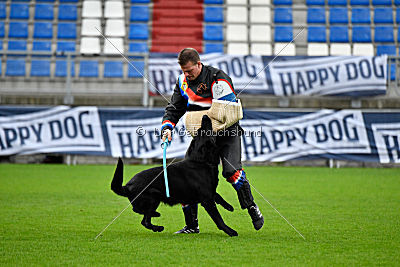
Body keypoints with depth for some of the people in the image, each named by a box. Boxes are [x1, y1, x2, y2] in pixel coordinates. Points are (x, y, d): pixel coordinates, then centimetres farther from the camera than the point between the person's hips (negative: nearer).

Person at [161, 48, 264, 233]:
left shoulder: (217, 78, -16)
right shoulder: (183, 81, 4)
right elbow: (174, 108, 8)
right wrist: (167, 127, -10)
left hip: (226, 133, -6)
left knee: (231, 171, -24)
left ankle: (251, 208, -2)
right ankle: (191, 225, 7)